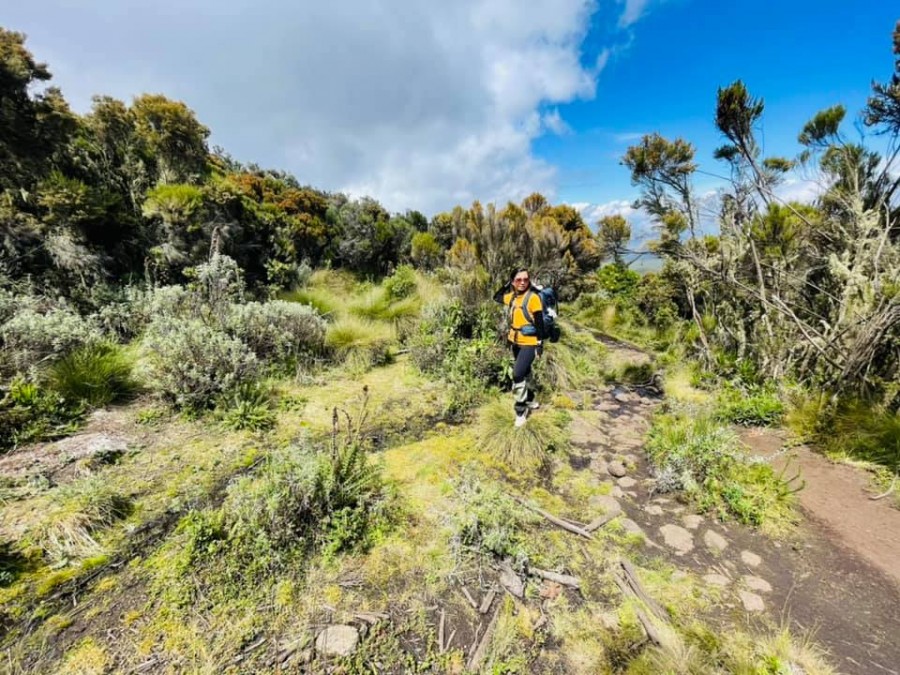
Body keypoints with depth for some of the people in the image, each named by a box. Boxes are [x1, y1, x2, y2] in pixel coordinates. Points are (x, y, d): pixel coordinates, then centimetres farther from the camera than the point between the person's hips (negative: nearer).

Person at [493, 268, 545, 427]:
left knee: (518, 374, -14)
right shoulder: (512, 296, 3)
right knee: (524, 373, 19)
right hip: (515, 341, 7)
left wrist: (540, 345, -15)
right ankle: (531, 400, 39)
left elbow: (540, 323, -14)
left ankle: (521, 410, 1)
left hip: (529, 343, -7)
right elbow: (497, 297, 22)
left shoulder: (533, 297, -15)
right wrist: (507, 284, 8)